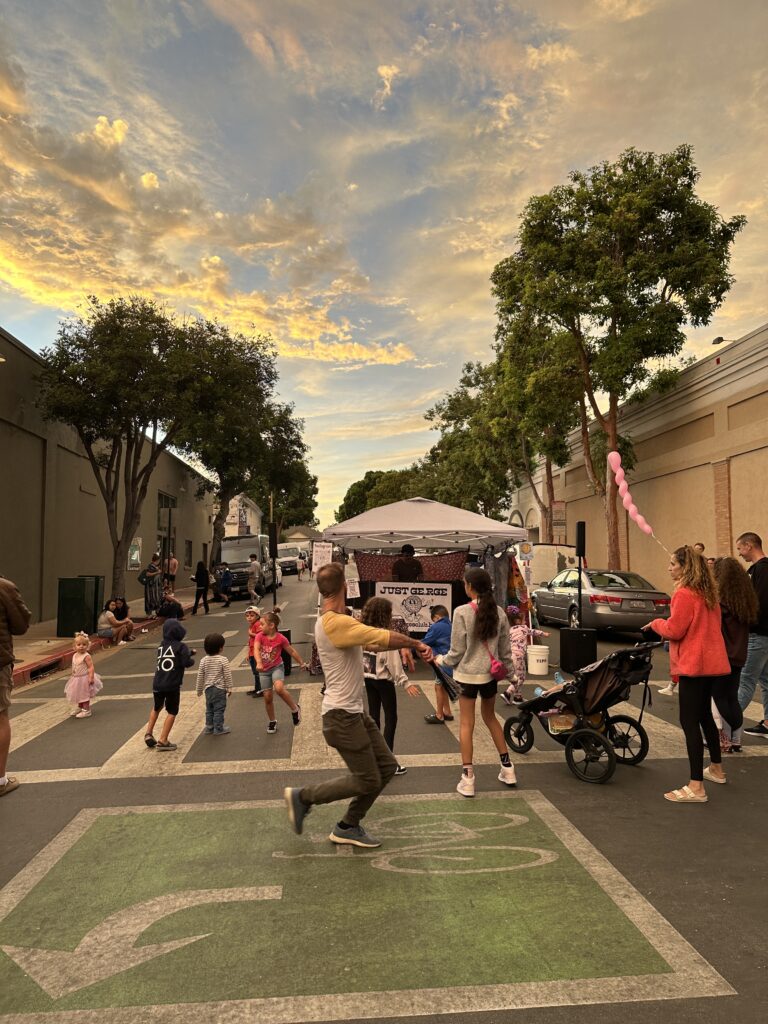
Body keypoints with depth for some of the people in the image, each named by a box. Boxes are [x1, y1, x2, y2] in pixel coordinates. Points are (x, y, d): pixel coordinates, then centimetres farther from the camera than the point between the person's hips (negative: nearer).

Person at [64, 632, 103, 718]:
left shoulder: (86, 656, -21)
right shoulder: (75, 655, 4)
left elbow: (91, 667, -25)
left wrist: (91, 677, -32)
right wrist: (72, 675, 18)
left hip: (84, 679, -8)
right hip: (76, 679, 8)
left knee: (84, 695, 0)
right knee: (79, 694, 22)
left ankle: (86, 711, 10)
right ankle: (79, 708, 41)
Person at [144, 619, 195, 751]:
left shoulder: (161, 646, 12)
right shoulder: (181, 646, -6)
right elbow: (187, 663, -14)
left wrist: (190, 653, 22)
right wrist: (192, 658, 7)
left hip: (157, 684, 5)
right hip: (173, 685, -5)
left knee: (156, 708, 28)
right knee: (172, 712, 7)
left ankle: (149, 733, 23)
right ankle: (162, 741, 3)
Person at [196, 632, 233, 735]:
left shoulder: (203, 660, -1)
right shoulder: (223, 660, -14)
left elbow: (200, 676, 3)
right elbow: (227, 675, -11)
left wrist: (199, 690, 14)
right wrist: (229, 688, 1)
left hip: (208, 689, 5)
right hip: (220, 688, -5)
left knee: (209, 709, 17)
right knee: (219, 709, 4)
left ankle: (209, 727, 24)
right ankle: (218, 729, 8)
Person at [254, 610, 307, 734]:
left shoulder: (281, 638, -15)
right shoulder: (260, 636, -13)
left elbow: (292, 651, -1)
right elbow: (256, 649, -30)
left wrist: (302, 663, 9)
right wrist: (259, 662, -49)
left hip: (277, 667, -3)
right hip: (264, 670, 3)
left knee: (279, 688, -30)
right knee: (267, 697, 6)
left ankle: (295, 709, -6)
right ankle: (272, 721, 28)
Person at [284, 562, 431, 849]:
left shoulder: (335, 621, 10)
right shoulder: (335, 623, -23)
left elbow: (372, 642, 15)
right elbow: (385, 637, -24)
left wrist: (407, 646, 5)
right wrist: (416, 643, -9)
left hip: (355, 711, 10)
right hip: (342, 715, -10)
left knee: (387, 766, 12)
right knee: (367, 781, 0)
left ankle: (348, 828, 23)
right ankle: (303, 796, 15)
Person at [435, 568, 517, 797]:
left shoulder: (462, 612, -16)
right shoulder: (499, 612, -2)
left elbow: (457, 651, -11)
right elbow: (505, 648, 6)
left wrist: (441, 660, 7)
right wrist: (510, 670, 19)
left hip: (467, 674, -5)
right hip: (490, 674, 5)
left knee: (466, 724, 6)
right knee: (490, 717, 23)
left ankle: (468, 779, 10)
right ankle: (507, 769, 29)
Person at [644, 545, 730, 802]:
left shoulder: (684, 594, -17)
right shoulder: (707, 593, 12)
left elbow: (674, 630, -18)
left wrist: (656, 623, 0)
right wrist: (668, 630, 17)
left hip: (693, 663, -10)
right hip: (710, 661, 10)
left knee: (689, 722, -7)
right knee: (704, 715, 23)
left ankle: (696, 787, -7)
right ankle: (716, 768, 38)